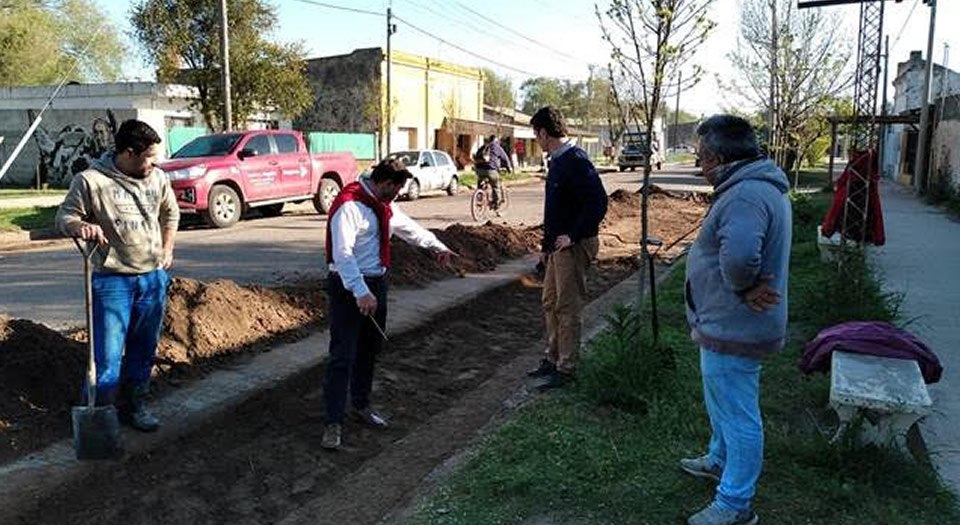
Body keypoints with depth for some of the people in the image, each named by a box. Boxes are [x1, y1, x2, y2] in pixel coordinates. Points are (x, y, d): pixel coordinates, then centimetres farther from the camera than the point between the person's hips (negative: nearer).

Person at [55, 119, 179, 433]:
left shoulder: (157, 178, 6)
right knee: (108, 354, -4)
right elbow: (64, 218, -6)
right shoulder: (90, 181, -10)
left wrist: (167, 249, 14)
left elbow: (170, 214, 21)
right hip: (112, 280, -5)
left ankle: (134, 406, 28)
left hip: (154, 277, 5)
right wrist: (81, 226, -28)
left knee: (144, 349, 14)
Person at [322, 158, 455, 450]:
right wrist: (360, 292, -35)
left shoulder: (384, 205, 10)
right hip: (349, 287, -9)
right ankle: (334, 423, 0)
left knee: (370, 348, 18)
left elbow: (409, 227, 27)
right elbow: (342, 253, -28)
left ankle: (361, 405, 35)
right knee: (343, 355, -8)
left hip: (377, 283, 9)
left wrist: (437, 246, 36)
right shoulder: (349, 205, -20)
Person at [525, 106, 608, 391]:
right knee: (550, 303, 16)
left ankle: (565, 369, 8)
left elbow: (598, 202, -23)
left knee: (567, 308, -2)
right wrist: (546, 244, 19)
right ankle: (553, 359, 28)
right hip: (558, 247, 10)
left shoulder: (576, 161, -17)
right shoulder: (556, 162, 14)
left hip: (574, 246, -10)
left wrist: (573, 235, -21)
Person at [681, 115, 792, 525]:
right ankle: (720, 460, 50)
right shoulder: (760, 186, 10)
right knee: (722, 402, 28)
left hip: (732, 330, -11)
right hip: (729, 323, 11)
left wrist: (741, 286, -23)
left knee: (737, 415, 4)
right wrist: (744, 286, -10)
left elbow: (739, 255, -44)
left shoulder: (746, 194, -27)